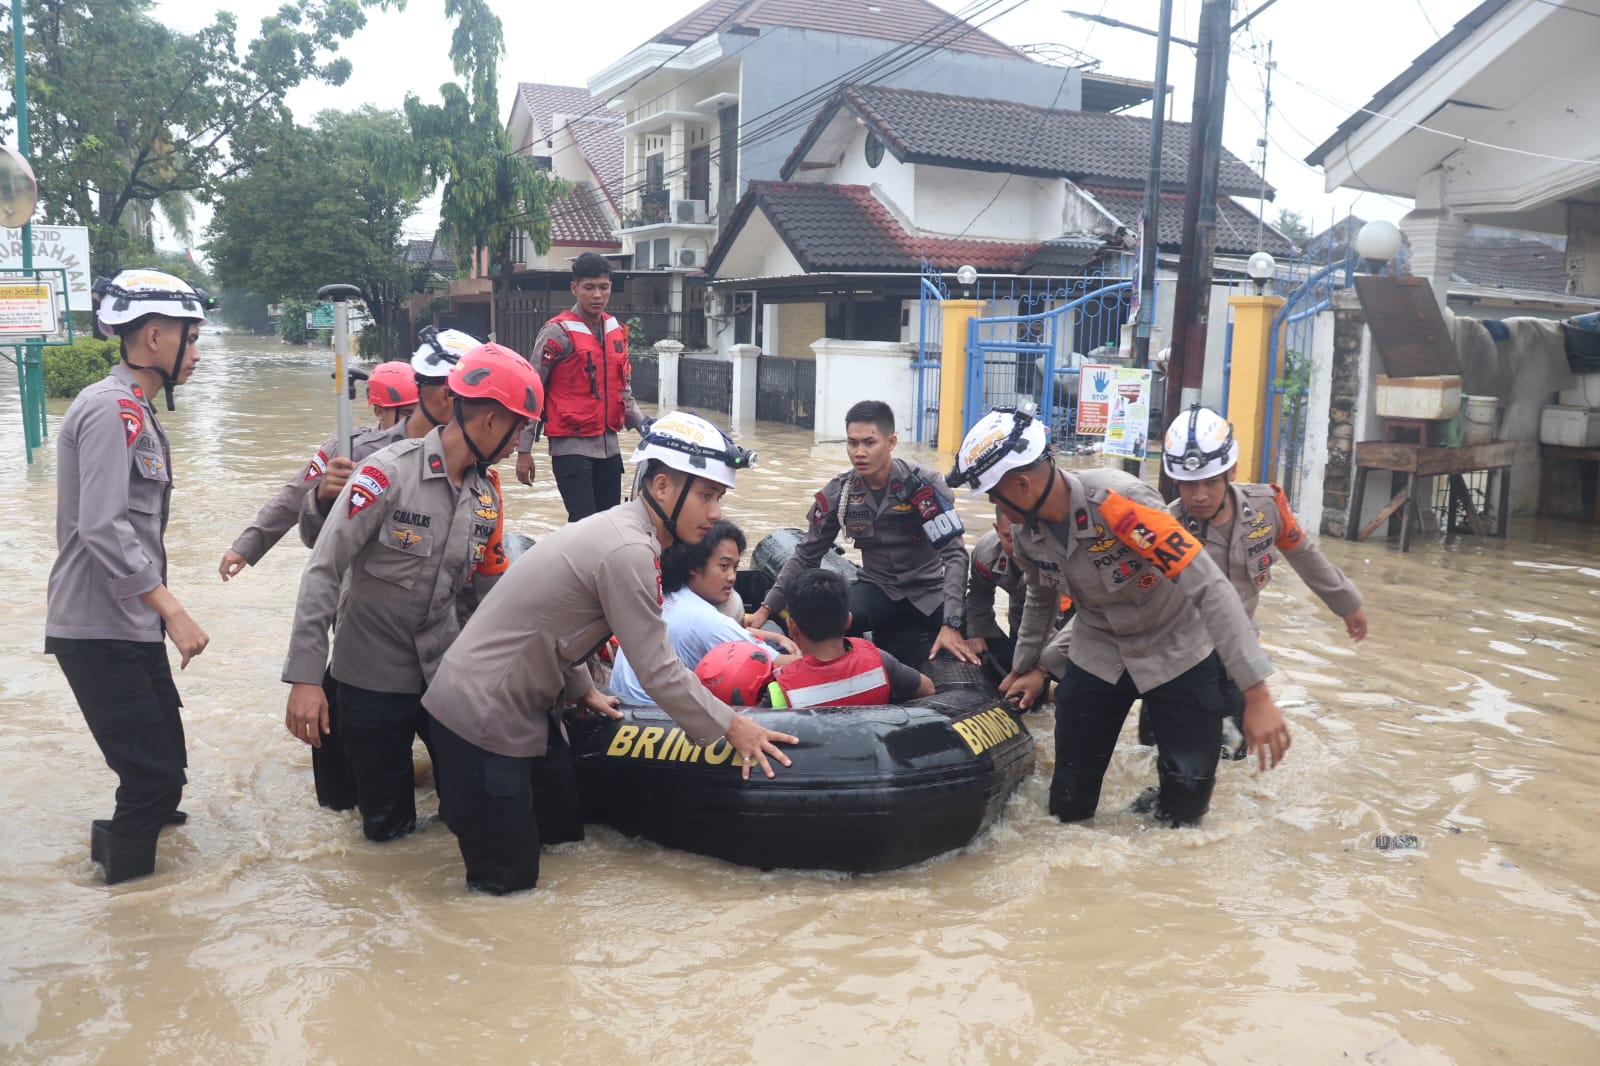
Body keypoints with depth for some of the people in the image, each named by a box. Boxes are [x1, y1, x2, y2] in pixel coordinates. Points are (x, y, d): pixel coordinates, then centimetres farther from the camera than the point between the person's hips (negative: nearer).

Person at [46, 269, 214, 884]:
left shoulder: (133, 410, 16)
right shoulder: (112, 410, -17)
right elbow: (104, 530, -25)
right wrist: (173, 610, -26)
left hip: (132, 628, 10)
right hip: (101, 632, -10)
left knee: (165, 764, 19)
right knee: (155, 774, -6)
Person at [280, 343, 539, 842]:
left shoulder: (488, 492, 0)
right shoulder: (389, 472, -18)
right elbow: (324, 573, -18)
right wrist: (305, 677, -21)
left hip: (447, 670, 5)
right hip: (373, 674, -4)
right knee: (386, 823, 9)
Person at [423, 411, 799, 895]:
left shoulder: (617, 527, 5)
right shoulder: (628, 551, -25)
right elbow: (659, 672, -21)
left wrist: (581, 690, 20)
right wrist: (730, 726, -10)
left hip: (520, 703, 10)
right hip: (483, 718, -9)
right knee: (508, 879, -3)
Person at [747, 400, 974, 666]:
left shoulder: (923, 484, -15)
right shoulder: (838, 492, -5)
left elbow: (954, 554, -18)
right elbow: (806, 554, 3)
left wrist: (951, 624, -29)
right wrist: (767, 607, -4)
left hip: (929, 592, 0)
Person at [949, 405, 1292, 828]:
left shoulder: (1118, 500, -33)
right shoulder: (1024, 531, -11)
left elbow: (1210, 589, -34)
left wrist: (1256, 694, -36)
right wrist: (1026, 666, 23)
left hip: (1176, 650, -4)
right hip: (1096, 653, 5)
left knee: (1187, 795, -1)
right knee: (1068, 801, 4)